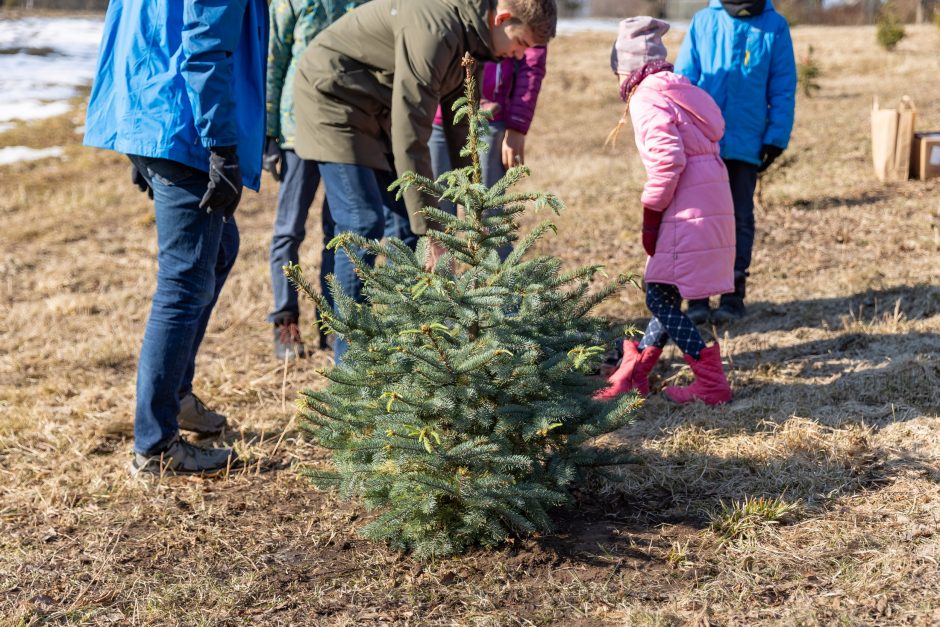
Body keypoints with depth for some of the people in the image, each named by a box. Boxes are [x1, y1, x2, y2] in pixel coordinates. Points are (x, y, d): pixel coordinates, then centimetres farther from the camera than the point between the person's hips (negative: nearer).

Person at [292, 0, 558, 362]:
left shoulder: (468, 33, 0)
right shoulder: (435, 31, -30)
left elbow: (459, 127, 9)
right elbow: (409, 137, -31)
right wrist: (431, 231, -28)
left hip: (376, 109, 9)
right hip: (333, 97, -9)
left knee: (403, 227, 4)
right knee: (363, 224, -13)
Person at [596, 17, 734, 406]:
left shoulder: (646, 99, -8)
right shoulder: (678, 90, 19)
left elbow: (667, 159, -20)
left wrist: (651, 215, -10)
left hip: (688, 212, -10)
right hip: (712, 203, 10)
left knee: (661, 298, -4)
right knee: (665, 292, 16)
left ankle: (711, 386, -2)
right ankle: (634, 373, 26)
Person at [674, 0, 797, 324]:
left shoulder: (775, 27, 0)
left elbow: (783, 88, 2)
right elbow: (683, 77, 4)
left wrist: (776, 139, -3)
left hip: (746, 143, -1)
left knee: (739, 218, 6)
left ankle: (733, 296, 15)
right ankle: (697, 296, 12)